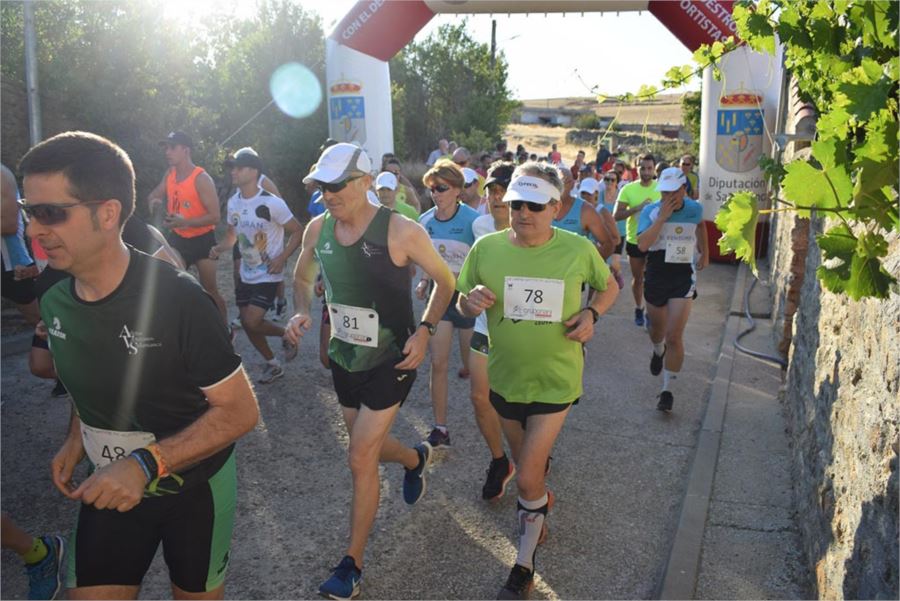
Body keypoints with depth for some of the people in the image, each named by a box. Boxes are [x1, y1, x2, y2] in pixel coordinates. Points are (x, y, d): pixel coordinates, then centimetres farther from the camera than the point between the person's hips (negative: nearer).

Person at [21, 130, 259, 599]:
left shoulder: (176, 299, -27)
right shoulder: (54, 304, -7)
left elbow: (240, 411, -24)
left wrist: (146, 463, -31)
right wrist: (77, 440, 0)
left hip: (194, 486, -4)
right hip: (110, 489, 4)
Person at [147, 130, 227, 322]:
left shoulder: (201, 179, -20)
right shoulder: (170, 174, 1)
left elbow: (215, 216, -23)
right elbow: (153, 195, 15)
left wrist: (185, 222, -35)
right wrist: (154, 201, -11)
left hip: (202, 240, -6)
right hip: (177, 238, 6)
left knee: (210, 290, 3)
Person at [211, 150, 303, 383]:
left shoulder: (271, 203, -18)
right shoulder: (233, 202, 3)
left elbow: (297, 232, -12)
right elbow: (232, 235, 14)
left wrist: (281, 259, -21)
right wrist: (219, 248, -7)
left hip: (268, 276, -7)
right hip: (246, 275, 7)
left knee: (252, 322, -16)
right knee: (247, 323, 10)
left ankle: (287, 334, 14)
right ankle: (273, 365, 29)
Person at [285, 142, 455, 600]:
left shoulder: (400, 231, -20)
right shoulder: (317, 230, -5)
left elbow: (445, 281, -7)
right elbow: (302, 278, 13)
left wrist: (424, 330, -20)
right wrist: (302, 313, -8)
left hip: (391, 361, -6)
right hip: (343, 358, 6)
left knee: (361, 459, -4)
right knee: (369, 446, 22)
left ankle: (352, 563, 15)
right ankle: (416, 459, 57)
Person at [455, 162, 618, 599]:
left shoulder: (578, 250, -12)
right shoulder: (486, 248, -9)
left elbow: (609, 287, 7)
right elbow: (462, 305, 2)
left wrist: (591, 313, -13)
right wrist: (472, 301, -22)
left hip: (555, 380, -3)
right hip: (505, 377, 3)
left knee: (528, 479, -4)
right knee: (526, 461, 24)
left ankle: (525, 564, 19)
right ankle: (540, 502, 57)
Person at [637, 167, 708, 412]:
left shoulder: (694, 209, -4)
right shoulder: (650, 211, -11)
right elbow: (642, 244, -26)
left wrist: (705, 253, 27)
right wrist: (662, 216, -27)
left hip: (683, 278, -1)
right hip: (655, 276, 1)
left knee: (674, 337, -10)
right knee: (657, 330, 21)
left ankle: (667, 391, 0)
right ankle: (658, 352, 58)